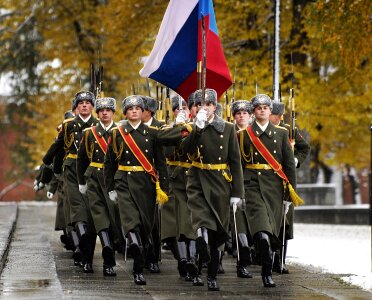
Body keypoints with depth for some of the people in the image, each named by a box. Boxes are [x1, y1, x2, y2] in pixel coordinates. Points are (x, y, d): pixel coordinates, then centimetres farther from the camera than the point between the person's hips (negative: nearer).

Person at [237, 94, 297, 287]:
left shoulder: (281, 133, 11)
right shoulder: (244, 135, 7)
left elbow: (289, 163, 10)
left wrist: (291, 191, 4)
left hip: (274, 185, 2)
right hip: (253, 185, -2)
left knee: (272, 227, 5)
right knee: (262, 230, -22)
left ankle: (266, 271, 19)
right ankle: (268, 269, -31)